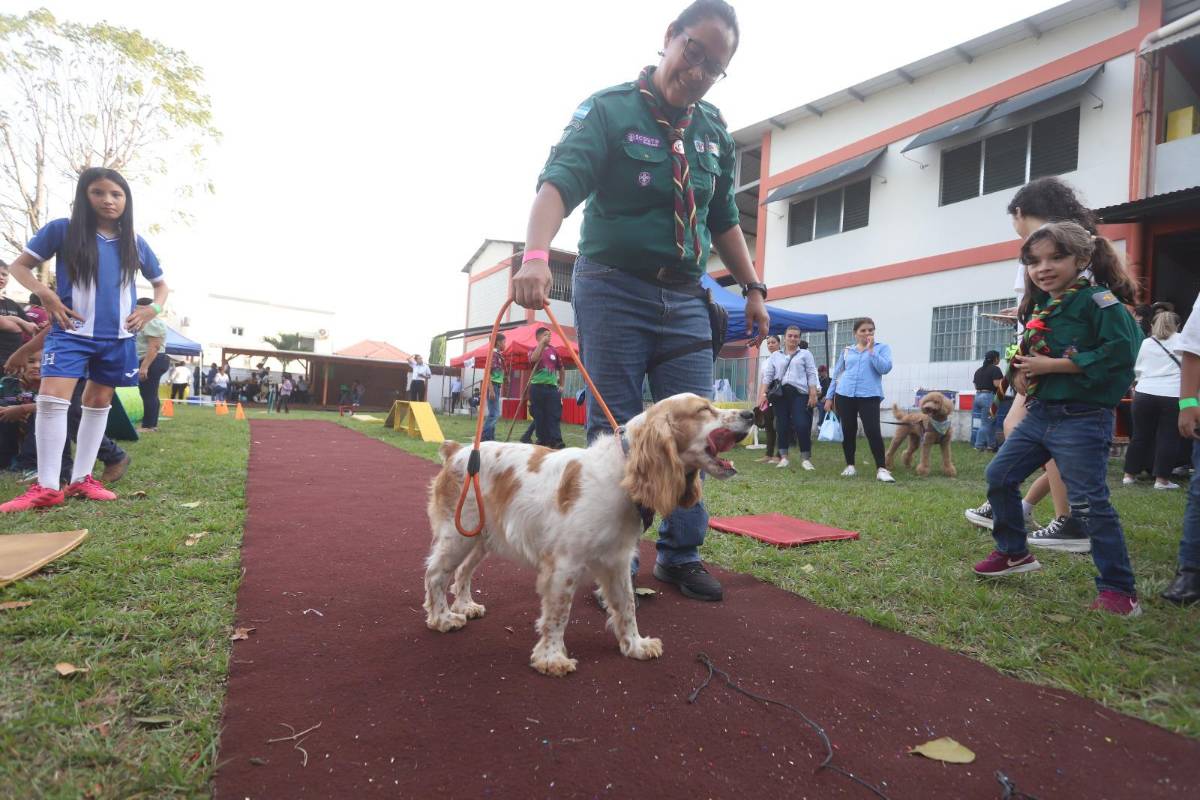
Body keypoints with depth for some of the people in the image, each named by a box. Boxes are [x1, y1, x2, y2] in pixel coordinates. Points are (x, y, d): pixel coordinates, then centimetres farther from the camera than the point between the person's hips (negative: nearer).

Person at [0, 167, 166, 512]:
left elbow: (160, 283, 19)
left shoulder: (135, 243, 6)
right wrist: (45, 294, -14)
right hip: (72, 331, -3)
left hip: (118, 337, 3)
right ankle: (47, 486, -11)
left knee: (99, 402, 10)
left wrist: (153, 309, -1)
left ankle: (82, 478, 19)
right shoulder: (62, 230, -2)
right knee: (51, 399, -16)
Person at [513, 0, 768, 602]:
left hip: (685, 299, 5)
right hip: (613, 288, -5)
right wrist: (537, 253, -37)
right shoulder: (609, 109, -3)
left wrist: (752, 287, 15)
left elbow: (724, 219, 21)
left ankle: (681, 556, 16)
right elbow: (559, 182, -19)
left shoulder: (715, 132, 13)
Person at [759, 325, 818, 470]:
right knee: (782, 426, 3)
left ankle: (806, 458, -1)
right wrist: (763, 393, 1)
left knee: (802, 425, -10)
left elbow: (811, 375, 4)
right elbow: (768, 375, 12)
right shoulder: (776, 356, 17)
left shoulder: (805, 354, 11)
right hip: (780, 394, 2)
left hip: (800, 394, -2)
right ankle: (783, 457, 12)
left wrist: (813, 394, -5)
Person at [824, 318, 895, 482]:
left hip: (869, 396, -3)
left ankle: (881, 469, -7)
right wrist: (829, 397, 12)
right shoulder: (847, 351, 14)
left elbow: (885, 368, -11)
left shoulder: (882, 348, 7)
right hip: (844, 395, 3)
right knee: (848, 431, 6)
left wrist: (871, 350, -10)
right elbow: (836, 375, 16)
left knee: (873, 431, -13)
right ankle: (850, 466, 18)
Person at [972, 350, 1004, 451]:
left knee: (991, 422, 14)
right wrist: (1003, 379, 2)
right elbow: (997, 384, -16)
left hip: (978, 396, 8)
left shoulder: (978, 370, 16)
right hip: (988, 397, -8)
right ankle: (979, 445, -2)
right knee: (986, 423, -3)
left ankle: (991, 444, 15)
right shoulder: (995, 369, -7)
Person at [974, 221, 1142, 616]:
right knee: (998, 476, 10)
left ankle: (1119, 590, 8)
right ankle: (1014, 553, 28)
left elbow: (1119, 352, -23)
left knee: (1089, 503, -6)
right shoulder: (1039, 309, 12)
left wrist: (1051, 365, -21)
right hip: (1039, 413, 8)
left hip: (1082, 420, -8)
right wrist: (1023, 372, 1)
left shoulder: (1099, 301, -11)